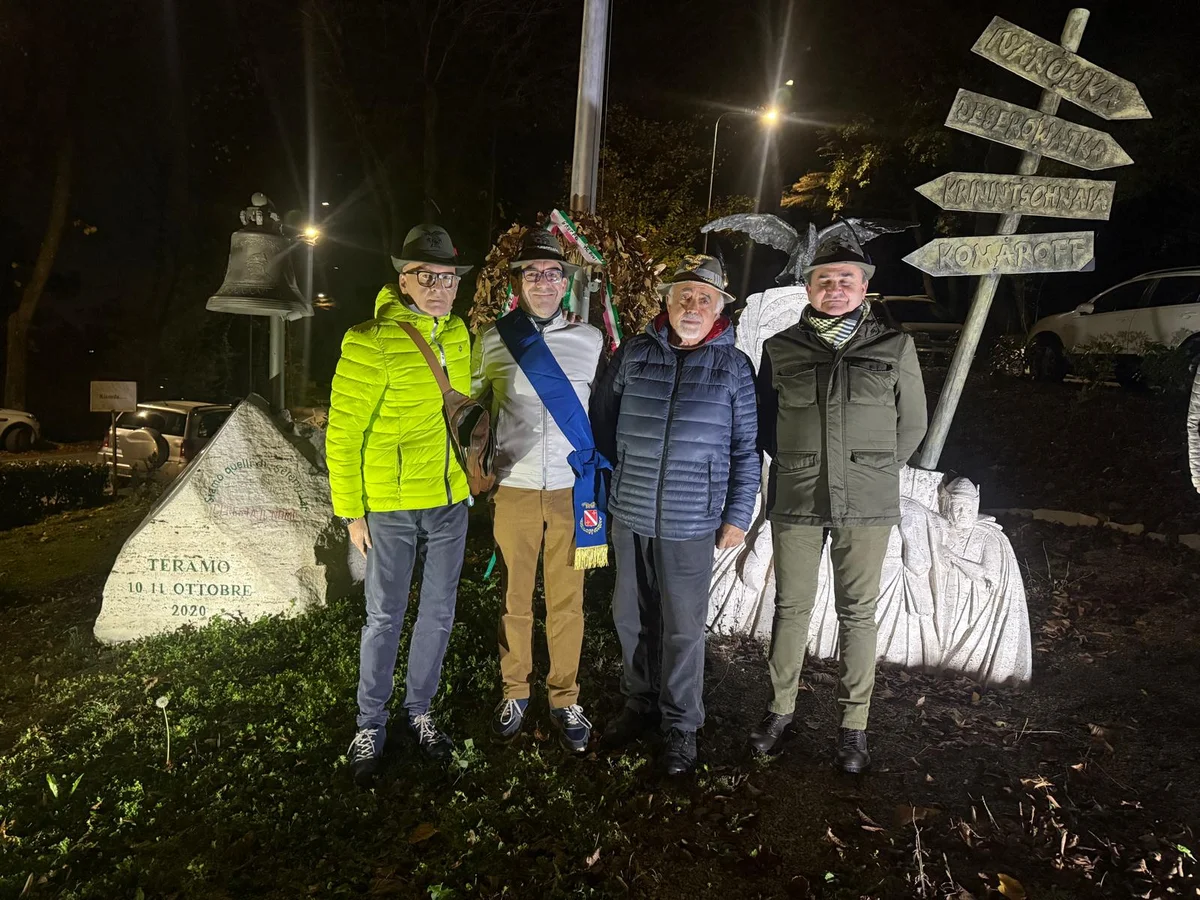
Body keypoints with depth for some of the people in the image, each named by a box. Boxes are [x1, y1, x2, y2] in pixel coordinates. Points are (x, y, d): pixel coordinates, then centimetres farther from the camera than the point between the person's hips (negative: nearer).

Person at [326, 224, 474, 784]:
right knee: (384, 617, 7)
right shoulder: (370, 342, -15)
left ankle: (419, 711, 34)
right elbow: (343, 434, -11)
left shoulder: (456, 334, 4)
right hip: (391, 506, -5)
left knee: (438, 613, 15)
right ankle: (371, 724, 27)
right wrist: (352, 511, -10)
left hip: (450, 502, 5)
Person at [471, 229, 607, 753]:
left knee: (567, 602, 8)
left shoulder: (591, 341, 3)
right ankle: (515, 694, 30)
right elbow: (471, 407, 13)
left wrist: (604, 486, 9)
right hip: (513, 490, 0)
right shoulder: (493, 340, 2)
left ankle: (564, 700, 26)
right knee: (515, 600, 11)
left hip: (573, 491, 0)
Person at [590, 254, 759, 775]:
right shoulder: (634, 354, 3)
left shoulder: (733, 366, 1)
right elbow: (603, 420, 13)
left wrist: (737, 515, 0)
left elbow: (746, 449, 3)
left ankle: (680, 726, 25)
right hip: (630, 516, 3)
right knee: (632, 618, 14)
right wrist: (611, 479, 11)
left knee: (683, 629, 7)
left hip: (691, 523, -2)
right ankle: (641, 704, 35)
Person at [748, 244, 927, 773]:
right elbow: (765, 421, 14)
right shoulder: (780, 349, 5)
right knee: (790, 607, 9)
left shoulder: (895, 347, 3)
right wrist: (800, 466, 8)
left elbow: (912, 424, 10)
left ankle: (854, 727, 19)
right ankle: (780, 709, 26)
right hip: (794, 500, 1)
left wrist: (873, 470, 6)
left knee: (857, 612, 6)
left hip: (866, 504, -1)